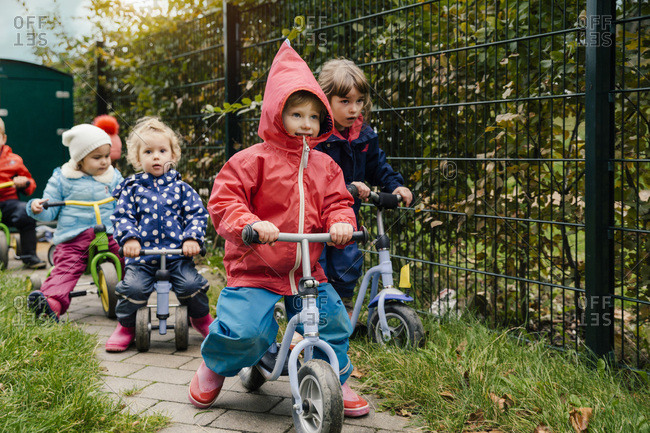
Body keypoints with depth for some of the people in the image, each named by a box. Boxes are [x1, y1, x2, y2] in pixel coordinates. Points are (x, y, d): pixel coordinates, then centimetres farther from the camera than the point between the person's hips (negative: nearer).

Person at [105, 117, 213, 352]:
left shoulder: (180, 188, 8)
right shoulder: (132, 188, 8)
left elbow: (197, 214, 5)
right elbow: (122, 216, 4)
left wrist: (192, 238, -11)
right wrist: (129, 238, -14)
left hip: (177, 253, 0)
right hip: (141, 254, 0)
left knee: (191, 284, -18)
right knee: (133, 287, -20)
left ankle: (201, 318, 14)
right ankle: (126, 326, 8)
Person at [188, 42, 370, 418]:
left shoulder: (324, 165, 9)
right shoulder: (253, 160, -7)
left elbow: (336, 201, 10)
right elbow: (223, 201, -11)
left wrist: (341, 222, -15)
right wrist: (251, 223, -31)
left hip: (308, 271, 5)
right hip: (256, 269, -5)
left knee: (333, 323, -1)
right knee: (244, 330, -18)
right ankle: (213, 367, 17)